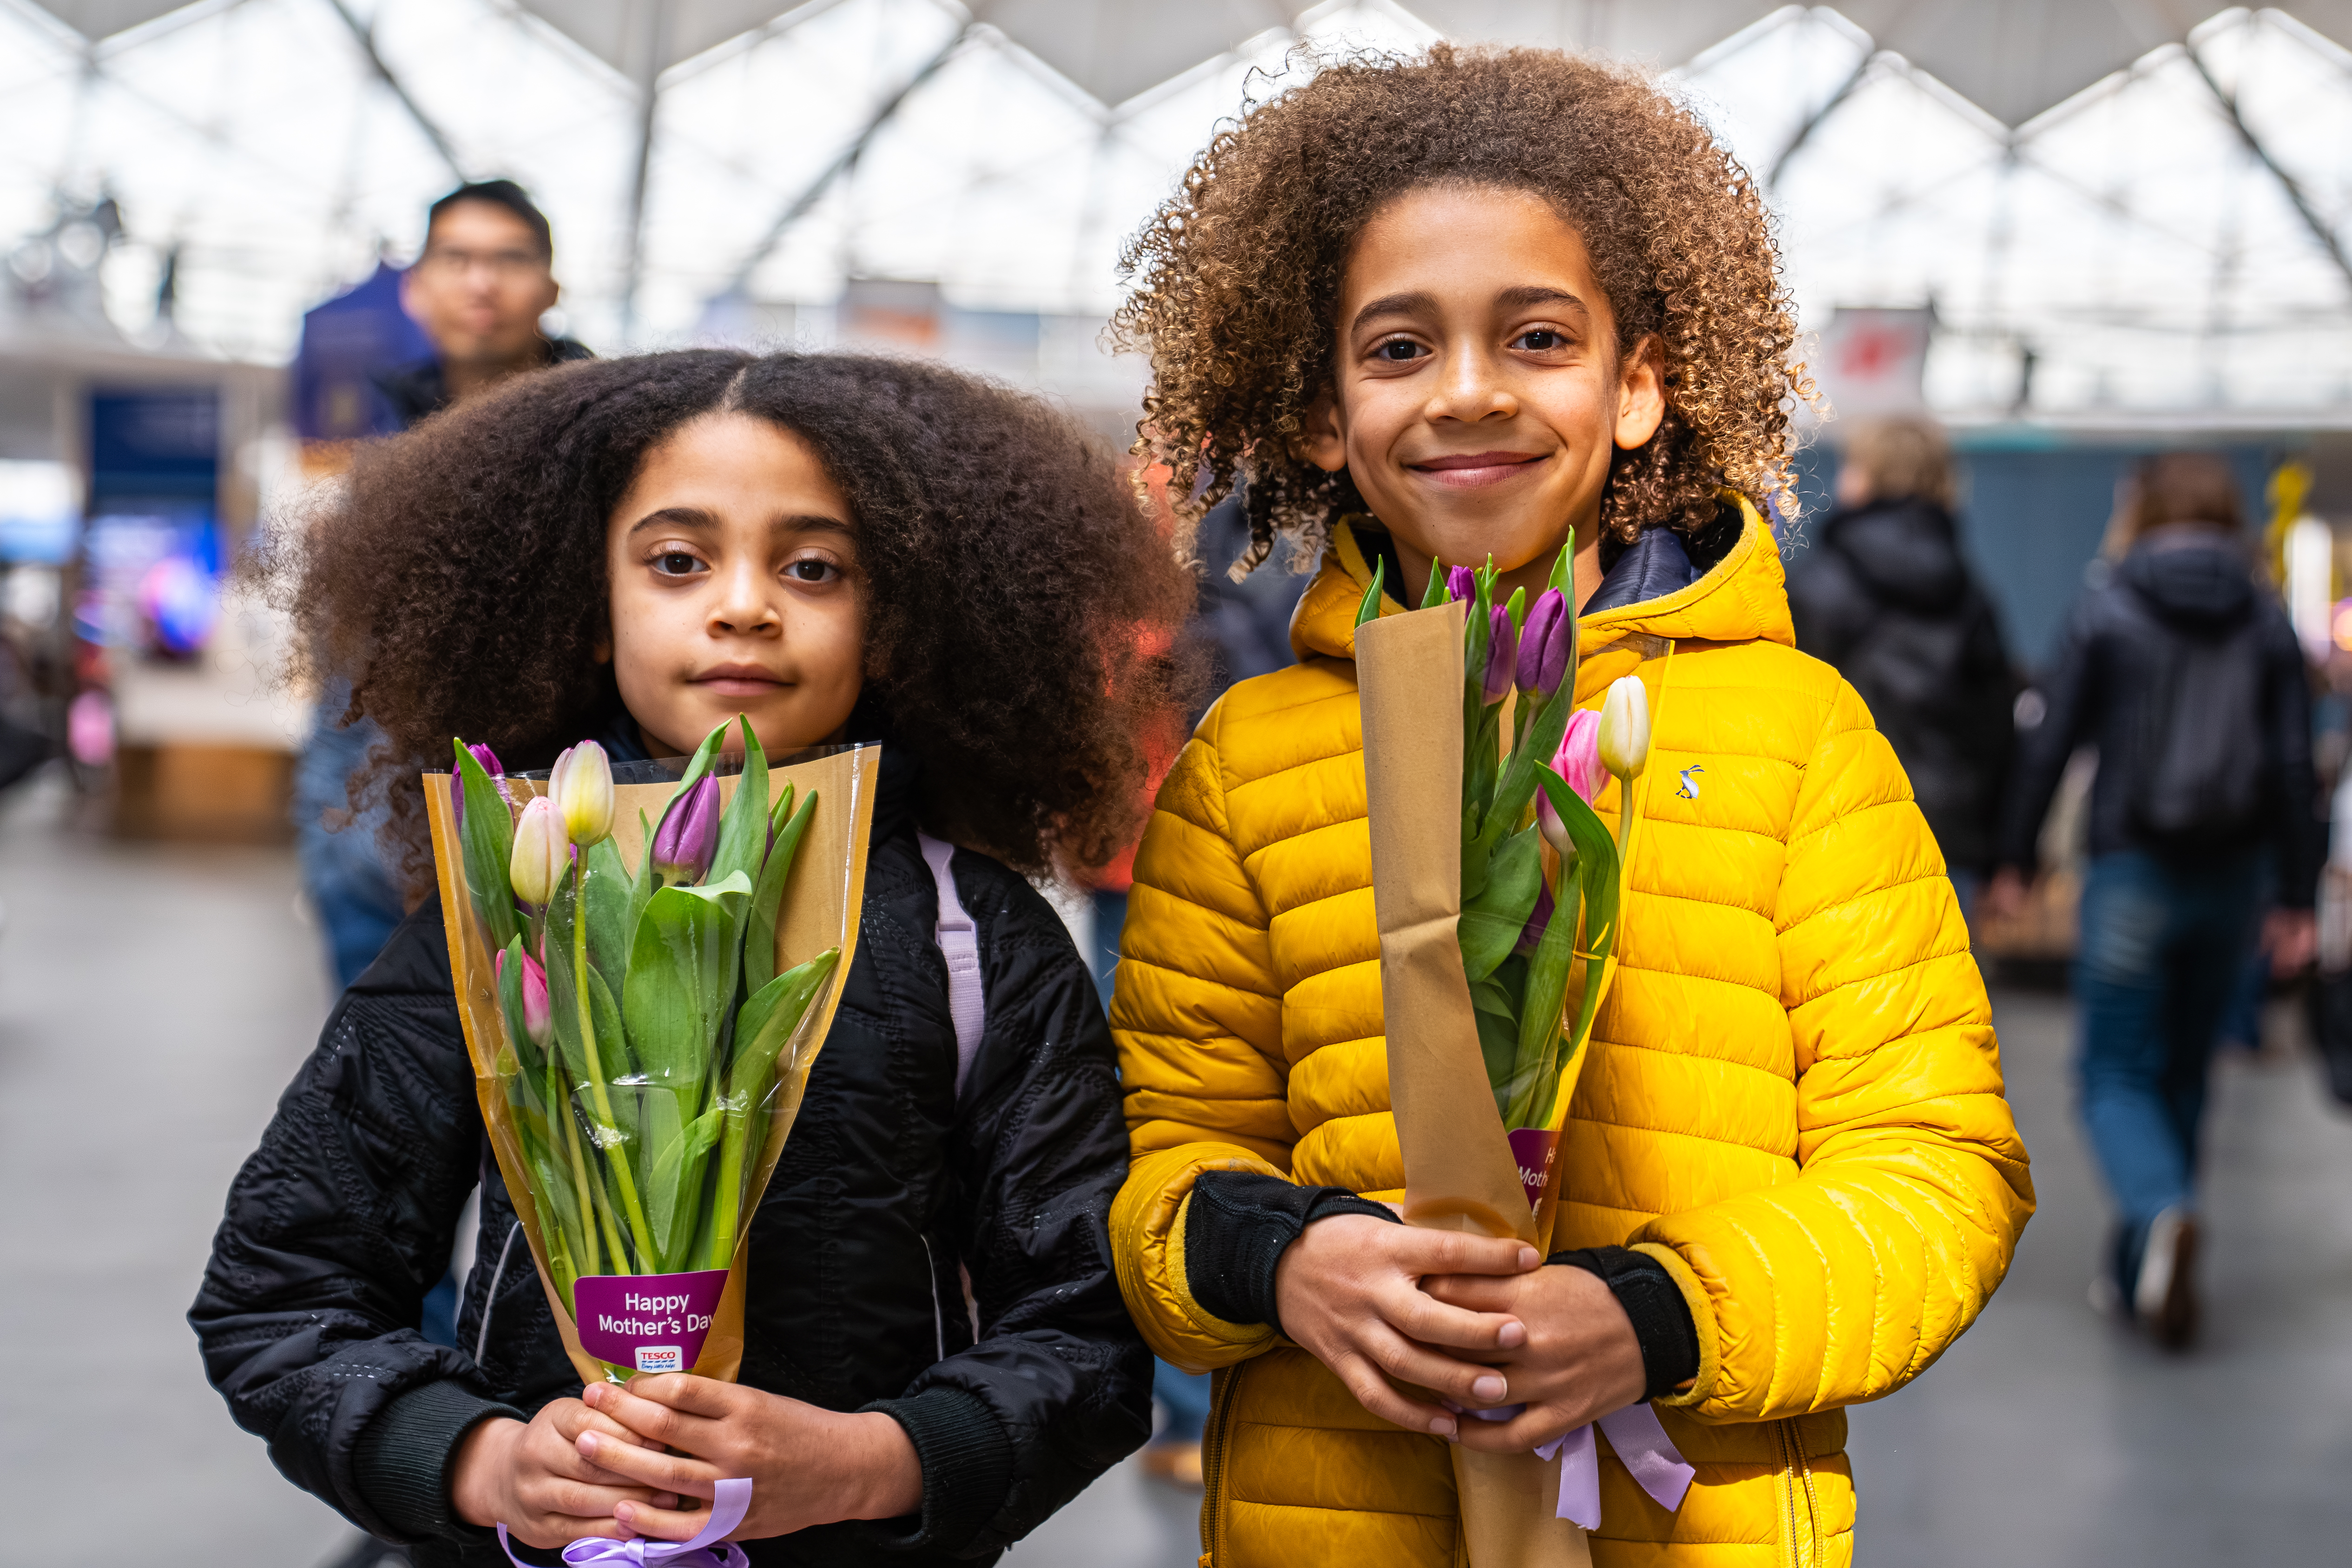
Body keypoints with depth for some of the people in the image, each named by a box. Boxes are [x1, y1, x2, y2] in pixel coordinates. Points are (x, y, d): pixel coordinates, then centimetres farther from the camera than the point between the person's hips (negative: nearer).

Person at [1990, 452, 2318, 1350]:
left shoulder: (2107, 609, -3)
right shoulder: (2267, 622, 4)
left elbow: (2051, 743, -5)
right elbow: (2294, 768, 1)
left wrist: (2016, 860, 3)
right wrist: (2296, 899, 3)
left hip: (2132, 871, -3)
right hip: (2231, 875, 3)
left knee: (2116, 1075, 1)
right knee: (2184, 1074, 15)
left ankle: (2163, 1212, -28)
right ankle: (2135, 1274, 21)